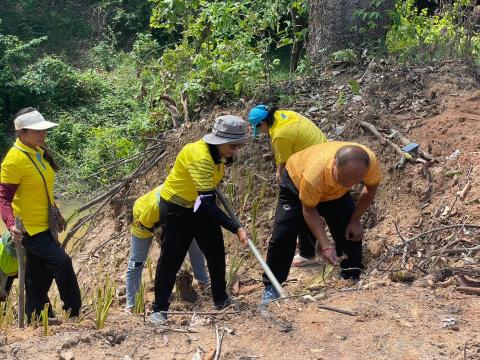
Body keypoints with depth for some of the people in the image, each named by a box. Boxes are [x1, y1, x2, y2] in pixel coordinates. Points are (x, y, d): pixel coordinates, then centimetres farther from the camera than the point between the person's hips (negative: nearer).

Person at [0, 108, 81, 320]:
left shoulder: (40, 152, 6)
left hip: (45, 226, 8)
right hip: (30, 228, -8)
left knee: (41, 278, 13)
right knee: (62, 263, -13)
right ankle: (74, 312, 2)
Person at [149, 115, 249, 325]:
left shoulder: (219, 151, -10)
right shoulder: (200, 157, -36)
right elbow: (206, 203, -40)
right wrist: (236, 228, -41)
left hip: (202, 205, 8)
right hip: (176, 208, -7)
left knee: (216, 252, 9)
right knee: (171, 258, 2)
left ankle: (221, 299, 26)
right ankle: (159, 308, 17)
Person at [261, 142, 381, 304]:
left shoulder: (369, 161, -38)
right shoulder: (314, 174, -47)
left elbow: (371, 188, -13)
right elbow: (309, 210, -28)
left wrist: (355, 220, -13)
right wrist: (325, 246, -33)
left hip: (335, 191, 4)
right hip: (297, 181, -3)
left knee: (352, 232, -4)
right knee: (283, 235, -11)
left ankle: (352, 280, 15)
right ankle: (271, 287, 4)